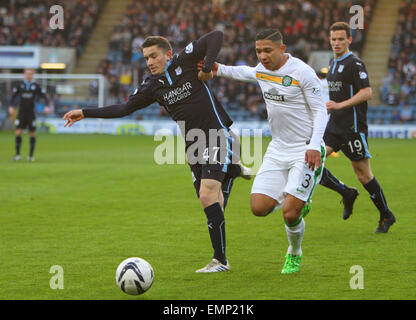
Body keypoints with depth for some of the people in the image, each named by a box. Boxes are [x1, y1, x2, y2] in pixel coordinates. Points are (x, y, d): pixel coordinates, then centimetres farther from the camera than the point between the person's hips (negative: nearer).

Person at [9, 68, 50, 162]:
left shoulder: (36, 86, 2)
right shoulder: (19, 85, 5)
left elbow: (44, 96, 2)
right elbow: (13, 96, 4)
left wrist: (47, 106, -14)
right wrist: (11, 106, -12)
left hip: (31, 114, 0)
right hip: (21, 113, 0)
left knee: (32, 134, -1)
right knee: (18, 133, -8)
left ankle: (31, 156, 8)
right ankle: (17, 154, 2)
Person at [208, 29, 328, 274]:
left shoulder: (302, 72, -15)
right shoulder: (262, 70, 5)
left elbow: (320, 111, -13)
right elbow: (245, 73, 31)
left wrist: (314, 146, -24)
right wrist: (220, 69, 16)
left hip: (305, 150, -7)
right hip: (278, 149, 7)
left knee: (290, 213, -15)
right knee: (259, 208, -7)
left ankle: (295, 254, 15)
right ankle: (298, 202, 24)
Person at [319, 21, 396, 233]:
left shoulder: (354, 64, -11)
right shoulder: (333, 63, 16)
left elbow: (366, 93, -19)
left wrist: (339, 105, -24)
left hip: (353, 128, -8)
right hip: (334, 126, 8)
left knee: (363, 175, -2)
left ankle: (386, 215, 15)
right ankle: (346, 193, 9)